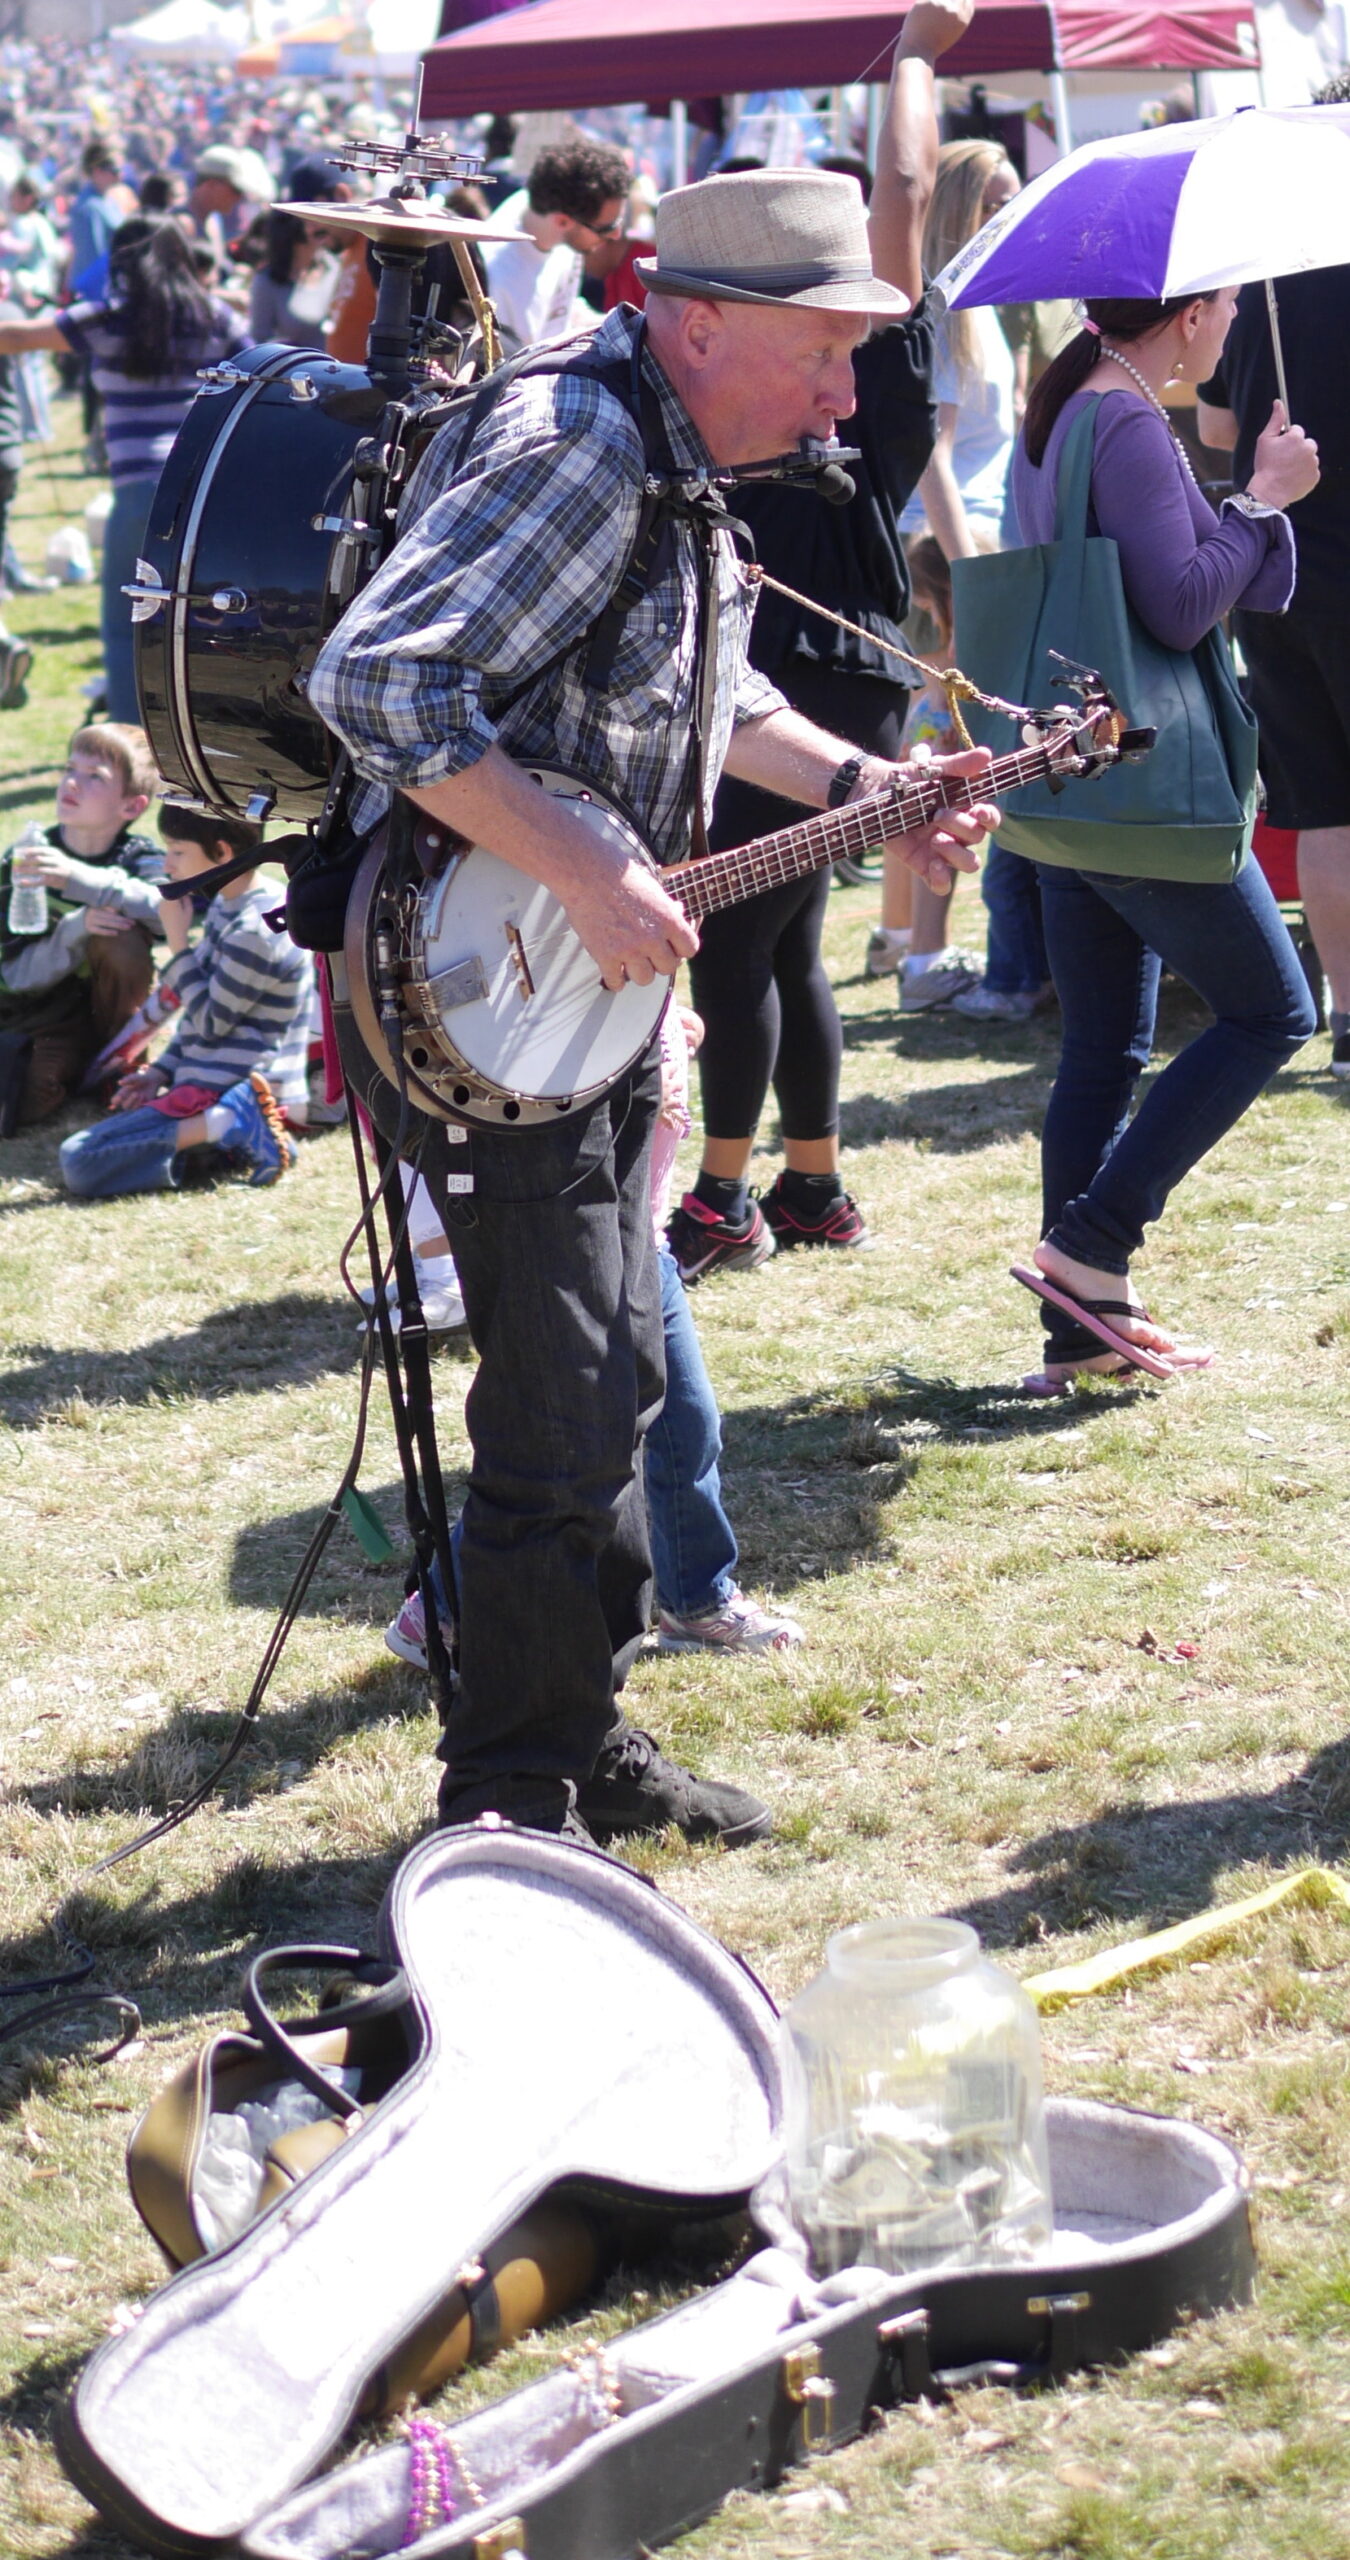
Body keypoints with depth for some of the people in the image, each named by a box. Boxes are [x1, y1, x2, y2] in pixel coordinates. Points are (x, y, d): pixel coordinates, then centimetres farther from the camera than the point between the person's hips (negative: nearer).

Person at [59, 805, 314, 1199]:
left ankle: (227, 1127, -20)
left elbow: (210, 1022, -16)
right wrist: (161, 1071, 10)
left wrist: (177, 944, -11)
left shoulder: (257, 931, -19)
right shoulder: (226, 908, 13)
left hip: (227, 1093, -11)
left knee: (79, 1162, -19)